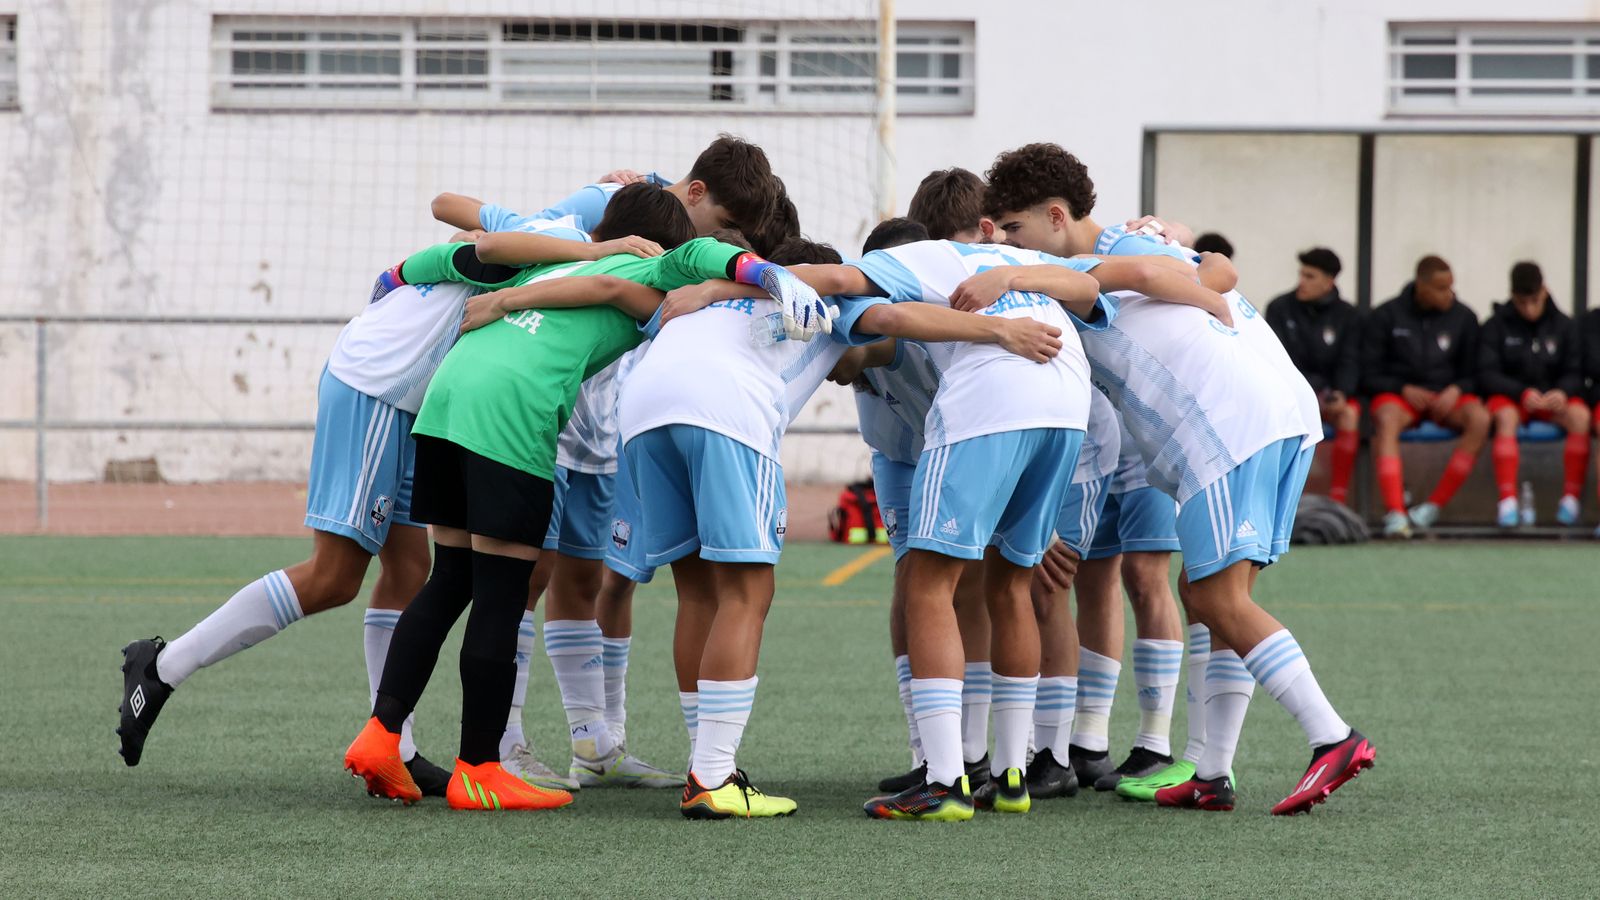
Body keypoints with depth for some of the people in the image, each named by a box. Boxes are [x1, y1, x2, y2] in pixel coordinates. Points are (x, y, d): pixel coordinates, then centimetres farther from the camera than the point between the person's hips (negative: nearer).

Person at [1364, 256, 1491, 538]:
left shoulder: (1463, 318, 6)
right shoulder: (1386, 316, 0)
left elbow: (1472, 373, 11)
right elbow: (1368, 374, 1)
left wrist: (1455, 390, -11)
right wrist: (1405, 390, -14)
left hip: (1447, 396, 2)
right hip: (1399, 393, -2)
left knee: (1480, 418, -31)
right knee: (1386, 421, -38)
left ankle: (1434, 506, -28)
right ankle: (1394, 513, -47)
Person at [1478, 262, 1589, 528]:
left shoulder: (1564, 326, 5)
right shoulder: (1496, 326, 0)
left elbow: (1575, 373, 3)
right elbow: (1487, 374, -7)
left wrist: (1562, 392, -21)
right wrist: (1523, 392, -23)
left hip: (1554, 396, 2)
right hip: (1510, 396, -2)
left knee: (1581, 416, -30)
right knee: (1505, 417, -37)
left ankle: (1571, 498, -27)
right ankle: (1507, 501, -42)